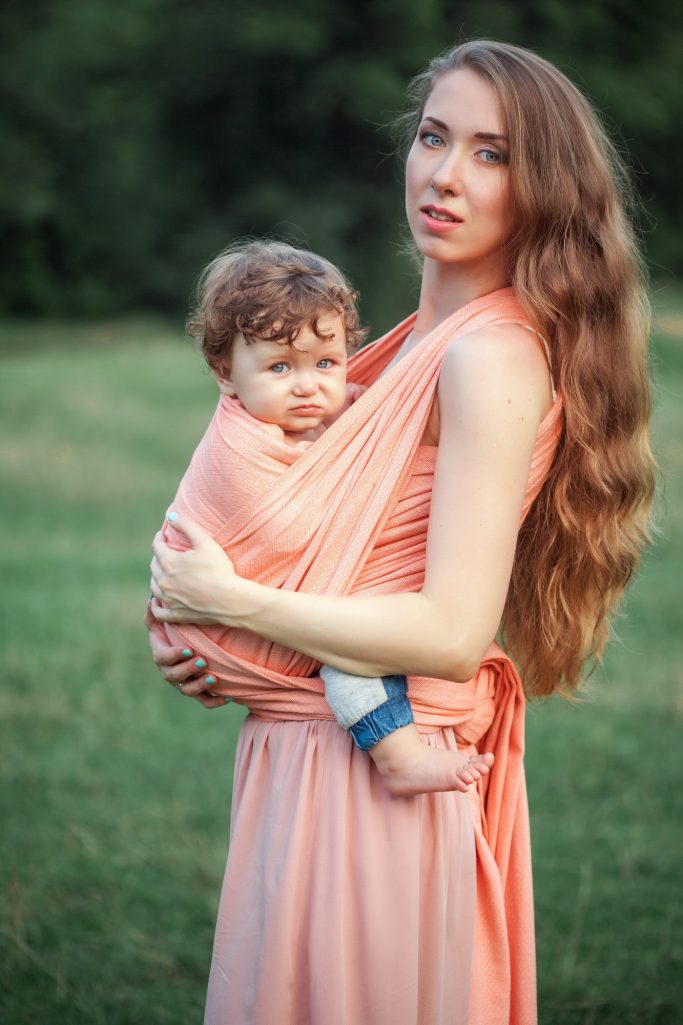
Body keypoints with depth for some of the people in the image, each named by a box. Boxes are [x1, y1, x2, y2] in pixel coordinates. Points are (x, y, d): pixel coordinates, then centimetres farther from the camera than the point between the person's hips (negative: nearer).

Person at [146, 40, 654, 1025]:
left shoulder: (493, 356, -18)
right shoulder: (423, 340, 10)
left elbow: (453, 634, -23)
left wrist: (228, 600, -15)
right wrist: (195, 631, 3)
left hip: (370, 774, -9)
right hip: (308, 752, 9)